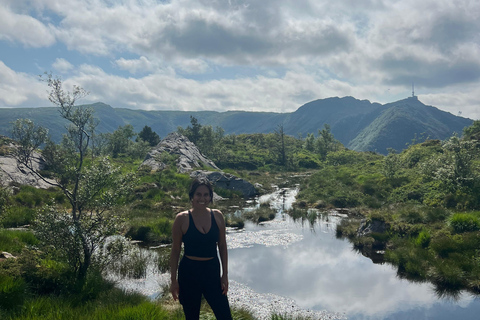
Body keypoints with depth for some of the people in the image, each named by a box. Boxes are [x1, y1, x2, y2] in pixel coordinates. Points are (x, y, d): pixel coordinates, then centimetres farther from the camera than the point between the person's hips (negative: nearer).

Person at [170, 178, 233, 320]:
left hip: (212, 271, 2)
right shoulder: (182, 219, -7)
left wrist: (225, 274, 5)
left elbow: (222, 246, 8)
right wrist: (174, 280, -2)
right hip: (189, 272, -2)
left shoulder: (217, 216, 1)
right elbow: (175, 251, -2)